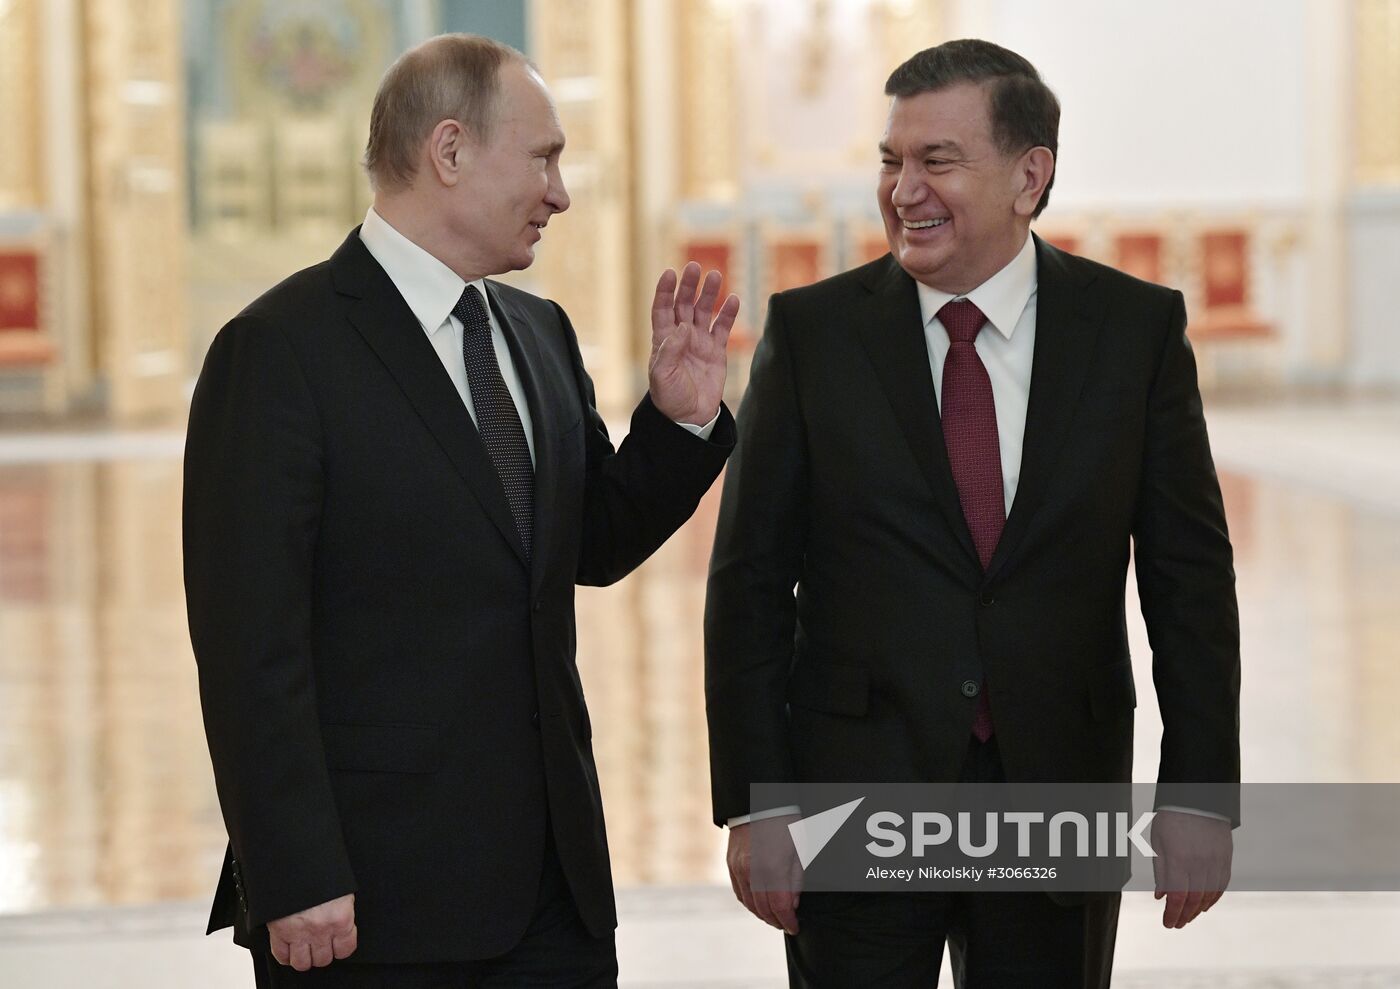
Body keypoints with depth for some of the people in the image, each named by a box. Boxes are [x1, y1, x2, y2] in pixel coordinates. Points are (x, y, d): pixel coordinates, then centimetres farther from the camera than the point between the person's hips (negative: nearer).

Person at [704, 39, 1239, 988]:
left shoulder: (1136, 327, 1)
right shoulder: (814, 332, -1)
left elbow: (1190, 573, 2)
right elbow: (751, 581, -1)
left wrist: (1201, 794, -4)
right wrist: (752, 804, -6)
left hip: (1063, 786, 1)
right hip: (855, 794, -1)